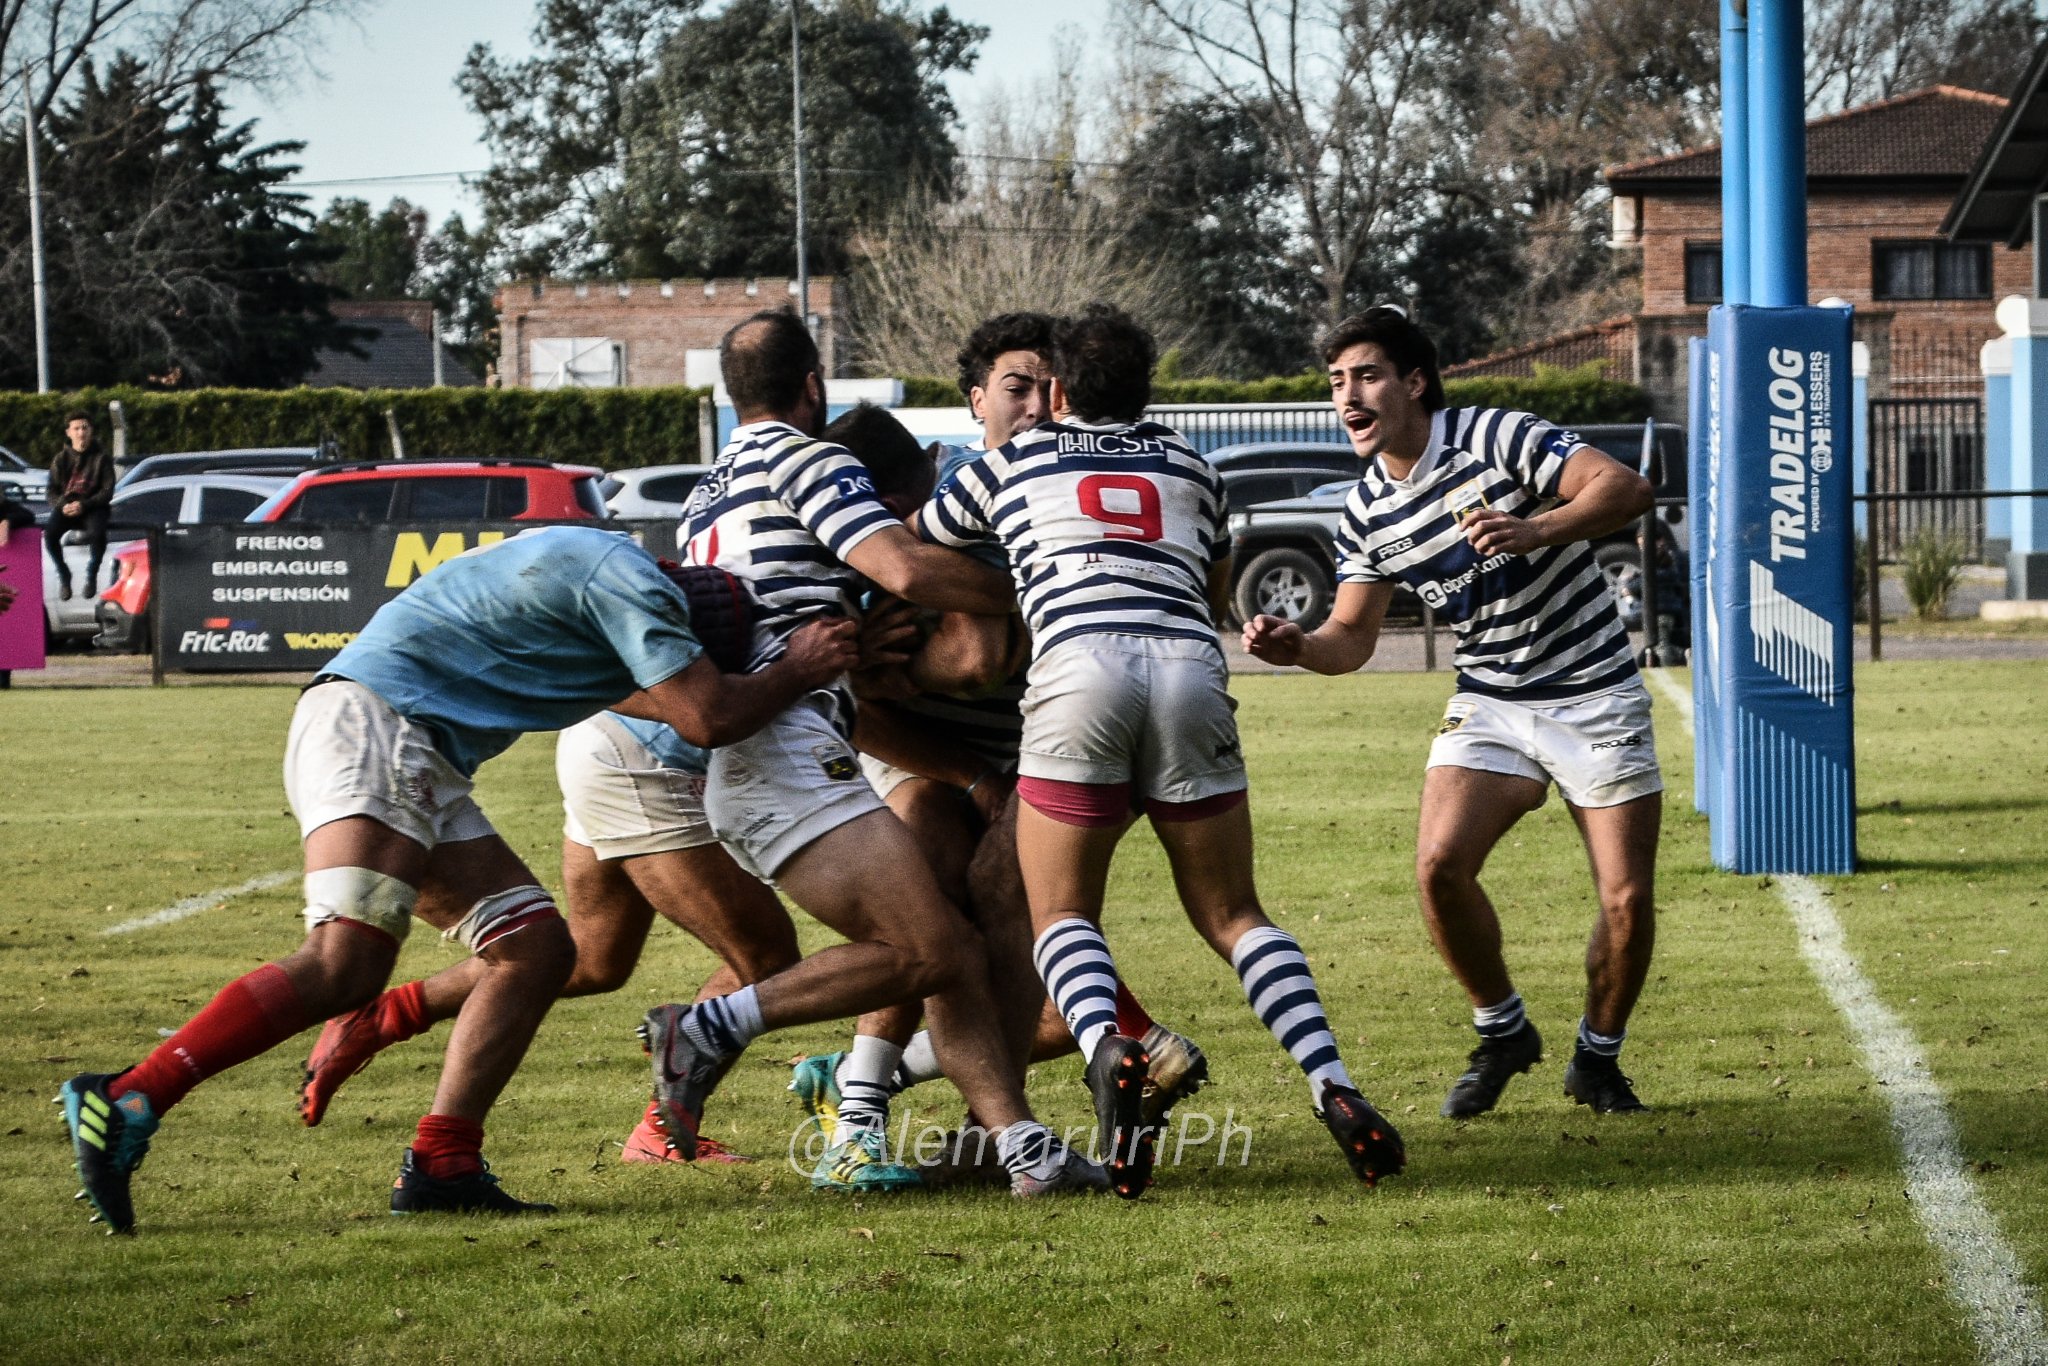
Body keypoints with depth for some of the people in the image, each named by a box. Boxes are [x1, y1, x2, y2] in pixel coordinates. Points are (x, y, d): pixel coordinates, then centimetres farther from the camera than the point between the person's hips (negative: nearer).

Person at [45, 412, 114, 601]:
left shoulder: (101, 458, 2)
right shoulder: (60, 459, 8)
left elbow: (107, 492, -3)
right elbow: (53, 491, 7)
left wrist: (84, 505, -19)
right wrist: (63, 505, -17)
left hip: (92, 507, -2)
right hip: (66, 506, 2)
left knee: (97, 534, -35)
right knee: (50, 534, -30)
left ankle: (91, 575, -7)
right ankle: (63, 575, -5)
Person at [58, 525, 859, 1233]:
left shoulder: (602, 566, 27)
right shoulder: (632, 581, -5)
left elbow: (625, 692, 47)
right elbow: (706, 719, -10)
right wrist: (794, 673, 8)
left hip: (422, 764, 11)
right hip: (372, 723, -11)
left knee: (537, 949, 6)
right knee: (345, 966, -25)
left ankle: (441, 1167, 0)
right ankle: (124, 1102, -29)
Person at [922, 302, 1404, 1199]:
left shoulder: (1013, 463, 22)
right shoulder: (1186, 466, 28)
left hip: (1078, 670, -2)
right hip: (1190, 671, 2)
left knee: (1062, 912, 6)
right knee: (1232, 916, 11)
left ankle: (1106, 1048, -26)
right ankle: (1333, 1087, -9)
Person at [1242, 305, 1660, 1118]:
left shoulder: (1495, 439, -15)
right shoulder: (1366, 512, 2)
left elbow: (1626, 488, -23)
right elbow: (1352, 635, 8)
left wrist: (1536, 531, -39)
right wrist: (1296, 647, -14)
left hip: (1594, 694, -4)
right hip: (1489, 705, 4)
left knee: (1627, 898, -9)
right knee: (1440, 863, -18)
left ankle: (1598, 1058, 17)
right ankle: (1501, 1032, 5)